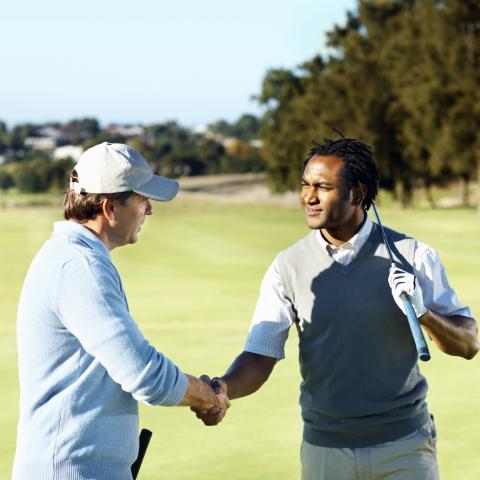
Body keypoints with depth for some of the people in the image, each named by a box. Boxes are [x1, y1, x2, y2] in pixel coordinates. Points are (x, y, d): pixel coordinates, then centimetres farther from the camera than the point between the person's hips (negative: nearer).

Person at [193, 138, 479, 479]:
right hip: (325, 449, 1)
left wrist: (423, 311, -21)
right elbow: (260, 356, -6)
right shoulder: (288, 267, -2)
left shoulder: (411, 256, -5)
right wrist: (223, 389, -27)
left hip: (404, 449, -1)